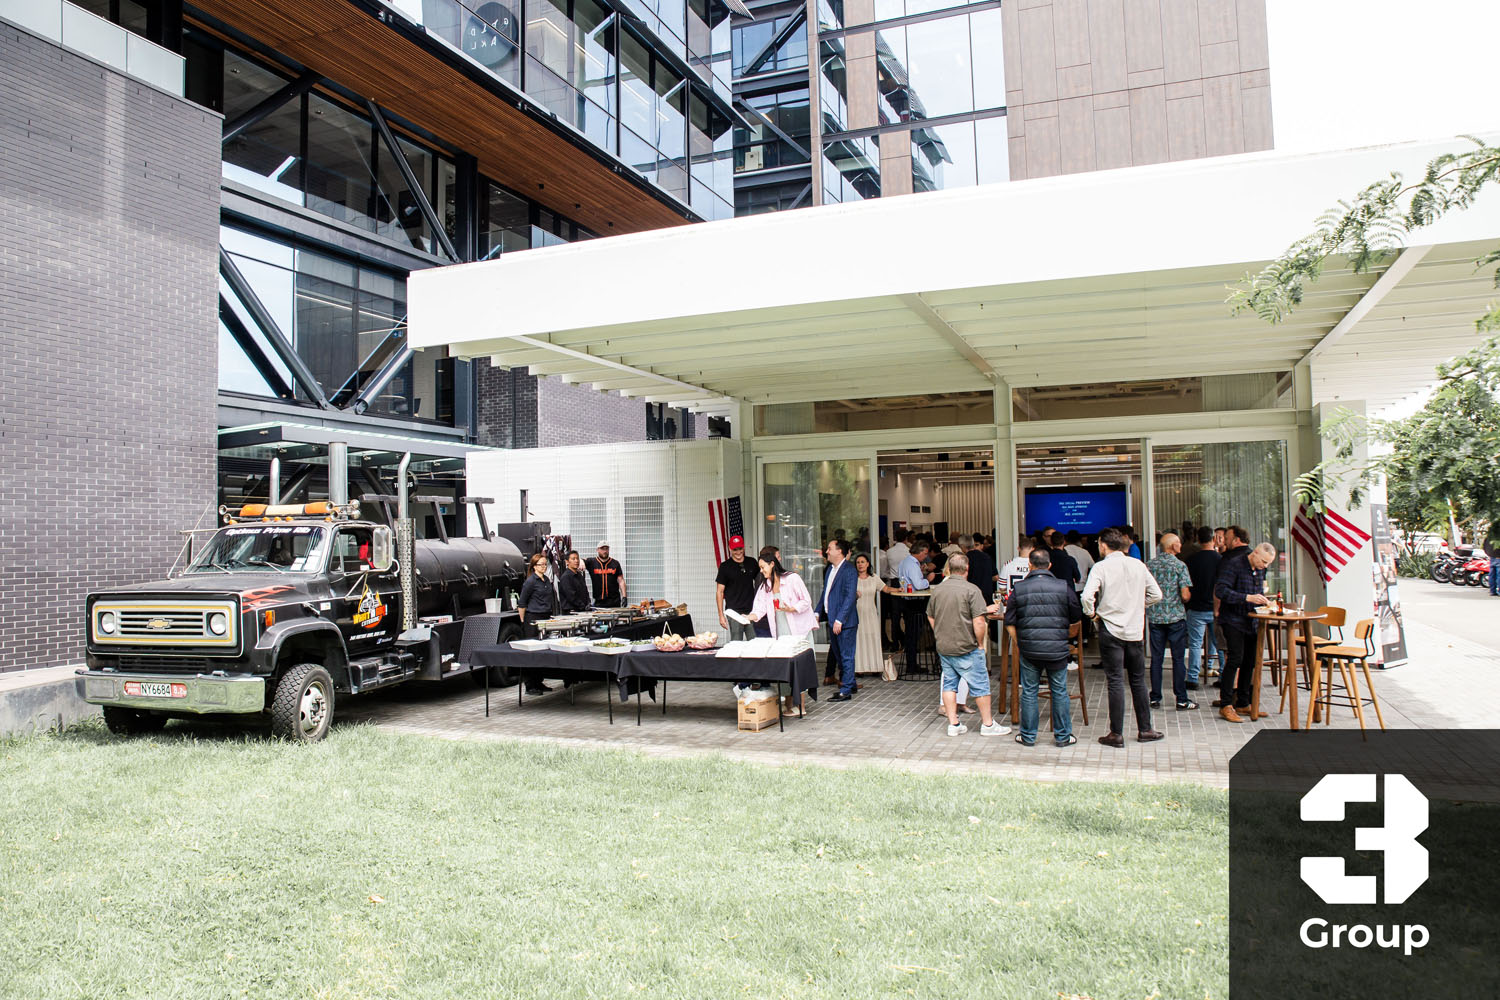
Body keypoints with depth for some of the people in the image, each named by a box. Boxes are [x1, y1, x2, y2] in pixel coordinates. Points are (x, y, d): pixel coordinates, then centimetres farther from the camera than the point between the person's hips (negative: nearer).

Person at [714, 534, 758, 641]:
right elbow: (719, 592, 0)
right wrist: (721, 615, -6)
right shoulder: (725, 566, -1)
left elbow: (758, 582, 21)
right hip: (734, 611, -3)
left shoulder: (752, 563, 10)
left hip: (751, 610, 3)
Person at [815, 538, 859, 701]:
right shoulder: (831, 568, 13)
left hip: (845, 621, -9)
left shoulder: (849, 570, -15)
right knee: (839, 655, 17)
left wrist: (839, 620, -22)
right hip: (832, 620, 9)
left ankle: (846, 690, 4)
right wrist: (818, 612, 14)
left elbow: (849, 597, -20)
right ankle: (848, 683, 31)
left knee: (846, 656, -1)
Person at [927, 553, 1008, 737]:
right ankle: (988, 724, 13)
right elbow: (978, 621, -19)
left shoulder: (937, 589, 4)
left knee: (949, 684, 12)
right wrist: (980, 644, -7)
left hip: (943, 647, 6)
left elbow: (931, 617, 13)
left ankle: (953, 724, 14)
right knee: (980, 685, 6)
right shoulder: (971, 590, -15)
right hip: (966, 648, -6)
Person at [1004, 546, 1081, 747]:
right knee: (1059, 691, 10)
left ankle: (1028, 736, 16)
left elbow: (1009, 621, 1)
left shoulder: (1019, 589, -2)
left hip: (1029, 648, 0)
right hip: (1058, 648, 0)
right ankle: (1063, 736, 18)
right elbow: (1077, 616, 6)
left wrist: (1016, 643, 15)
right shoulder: (1064, 588, -3)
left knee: (1029, 692, 9)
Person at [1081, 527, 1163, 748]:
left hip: (1110, 630, -4)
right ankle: (1144, 730, 21)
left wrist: (1091, 613, -4)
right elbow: (1156, 594, 7)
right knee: (1138, 681, 14)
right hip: (1134, 630, 4)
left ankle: (1116, 734, 4)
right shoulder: (1138, 565, 3)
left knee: (1115, 682, 0)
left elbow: (1087, 596, -23)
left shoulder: (1101, 567, -10)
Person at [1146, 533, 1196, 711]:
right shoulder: (1179, 565, -9)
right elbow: (1185, 595, -14)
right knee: (1178, 659, 3)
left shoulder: (1149, 565, 3)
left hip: (1155, 616, 4)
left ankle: (1155, 698, 11)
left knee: (1156, 658, 8)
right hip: (1176, 616, -4)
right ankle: (1182, 700, 6)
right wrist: (1188, 595, 8)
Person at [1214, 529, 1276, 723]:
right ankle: (1226, 705, -11)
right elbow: (1220, 591, -22)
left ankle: (1242, 704, 15)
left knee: (1249, 661, 7)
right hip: (1233, 620, -8)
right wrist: (1247, 597, -27)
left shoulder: (1259, 569, 11)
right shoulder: (1233, 563, -13)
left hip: (1250, 620, 8)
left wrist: (1263, 600, 7)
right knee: (1236, 658, -15)